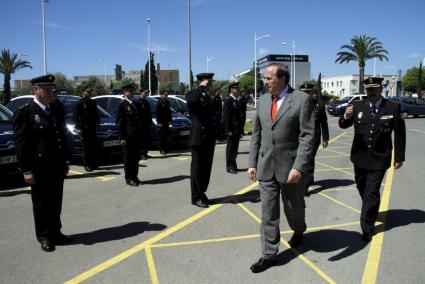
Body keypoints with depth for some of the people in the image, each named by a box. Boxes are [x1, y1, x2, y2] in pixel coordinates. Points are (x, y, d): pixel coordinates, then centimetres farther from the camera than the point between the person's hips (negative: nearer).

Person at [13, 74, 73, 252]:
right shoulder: (25, 112, -9)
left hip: (57, 168, 6)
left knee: (55, 203, 14)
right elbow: (21, 143, -13)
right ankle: (44, 237, 22)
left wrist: (65, 163, 13)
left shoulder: (54, 111, 12)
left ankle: (55, 233, 27)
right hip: (39, 169, -6)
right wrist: (26, 170, -16)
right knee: (41, 204, 8)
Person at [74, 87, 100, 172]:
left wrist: (97, 124, 12)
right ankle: (87, 165, 1)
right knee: (86, 148, -4)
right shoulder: (80, 103, -2)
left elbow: (96, 114, 21)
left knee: (94, 147, 5)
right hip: (84, 129, -5)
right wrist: (78, 128, -12)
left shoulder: (93, 102, 14)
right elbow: (76, 116, -5)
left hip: (92, 127, 5)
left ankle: (94, 164, 14)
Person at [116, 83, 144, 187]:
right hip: (128, 135, -6)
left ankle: (134, 176, 22)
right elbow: (120, 122, -7)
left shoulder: (137, 105, 15)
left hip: (137, 136, 6)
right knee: (128, 158, 1)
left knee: (136, 157, 11)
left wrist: (141, 135, 11)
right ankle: (129, 178, 10)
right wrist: (122, 137, -13)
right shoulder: (123, 105, -4)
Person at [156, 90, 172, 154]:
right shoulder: (159, 102, -8)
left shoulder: (167, 102, 14)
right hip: (161, 122, -7)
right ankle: (162, 150, 1)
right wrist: (159, 122, -17)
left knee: (166, 135, 9)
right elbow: (158, 113, -12)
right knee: (162, 136, -4)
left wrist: (170, 120, 13)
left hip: (166, 122, 7)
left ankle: (166, 149, 17)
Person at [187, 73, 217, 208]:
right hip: (199, 137, -8)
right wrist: (201, 88, -24)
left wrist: (214, 131, 17)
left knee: (206, 167, 13)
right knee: (197, 168, 0)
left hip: (209, 137, 8)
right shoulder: (193, 94, -9)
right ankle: (196, 197, 9)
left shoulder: (207, 96, 17)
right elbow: (190, 102, -34)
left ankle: (201, 193, 24)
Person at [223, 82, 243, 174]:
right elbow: (226, 116, -16)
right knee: (231, 147, -1)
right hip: (231, 129, -8)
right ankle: (230, 167, 6)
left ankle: (233, 165, 21)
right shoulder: (228, 101, -11)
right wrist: (228, 130, -20)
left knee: (235, 147, 12)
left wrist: (240, 128, 16)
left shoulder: (236, 101, 16)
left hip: (237, 129, 8)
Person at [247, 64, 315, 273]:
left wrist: (299, 167, -22)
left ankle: (298, 231, 48)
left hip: (291, 166, -3)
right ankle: (269, 255, 18)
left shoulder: (302, 99, -9)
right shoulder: (262, 100, 6)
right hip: (266, 166, 4)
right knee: (268, 212, 6)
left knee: (293, 207, 17)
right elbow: (256, 134, 10)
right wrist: (252, 163, 6)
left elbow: (307, 136, -14)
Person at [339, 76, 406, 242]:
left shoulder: (393, 108, -7)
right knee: (362, 188, 20)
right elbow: (343, 125, -2)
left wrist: (399, 157, 0)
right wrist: (346, 116, -25)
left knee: (371, 192, -6)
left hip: (379, 159, -3)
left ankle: (367, 228, 5)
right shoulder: (358, 107, -3)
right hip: (360, 157, 3)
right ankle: (372, 211, 46)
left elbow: (399, 134, -2)